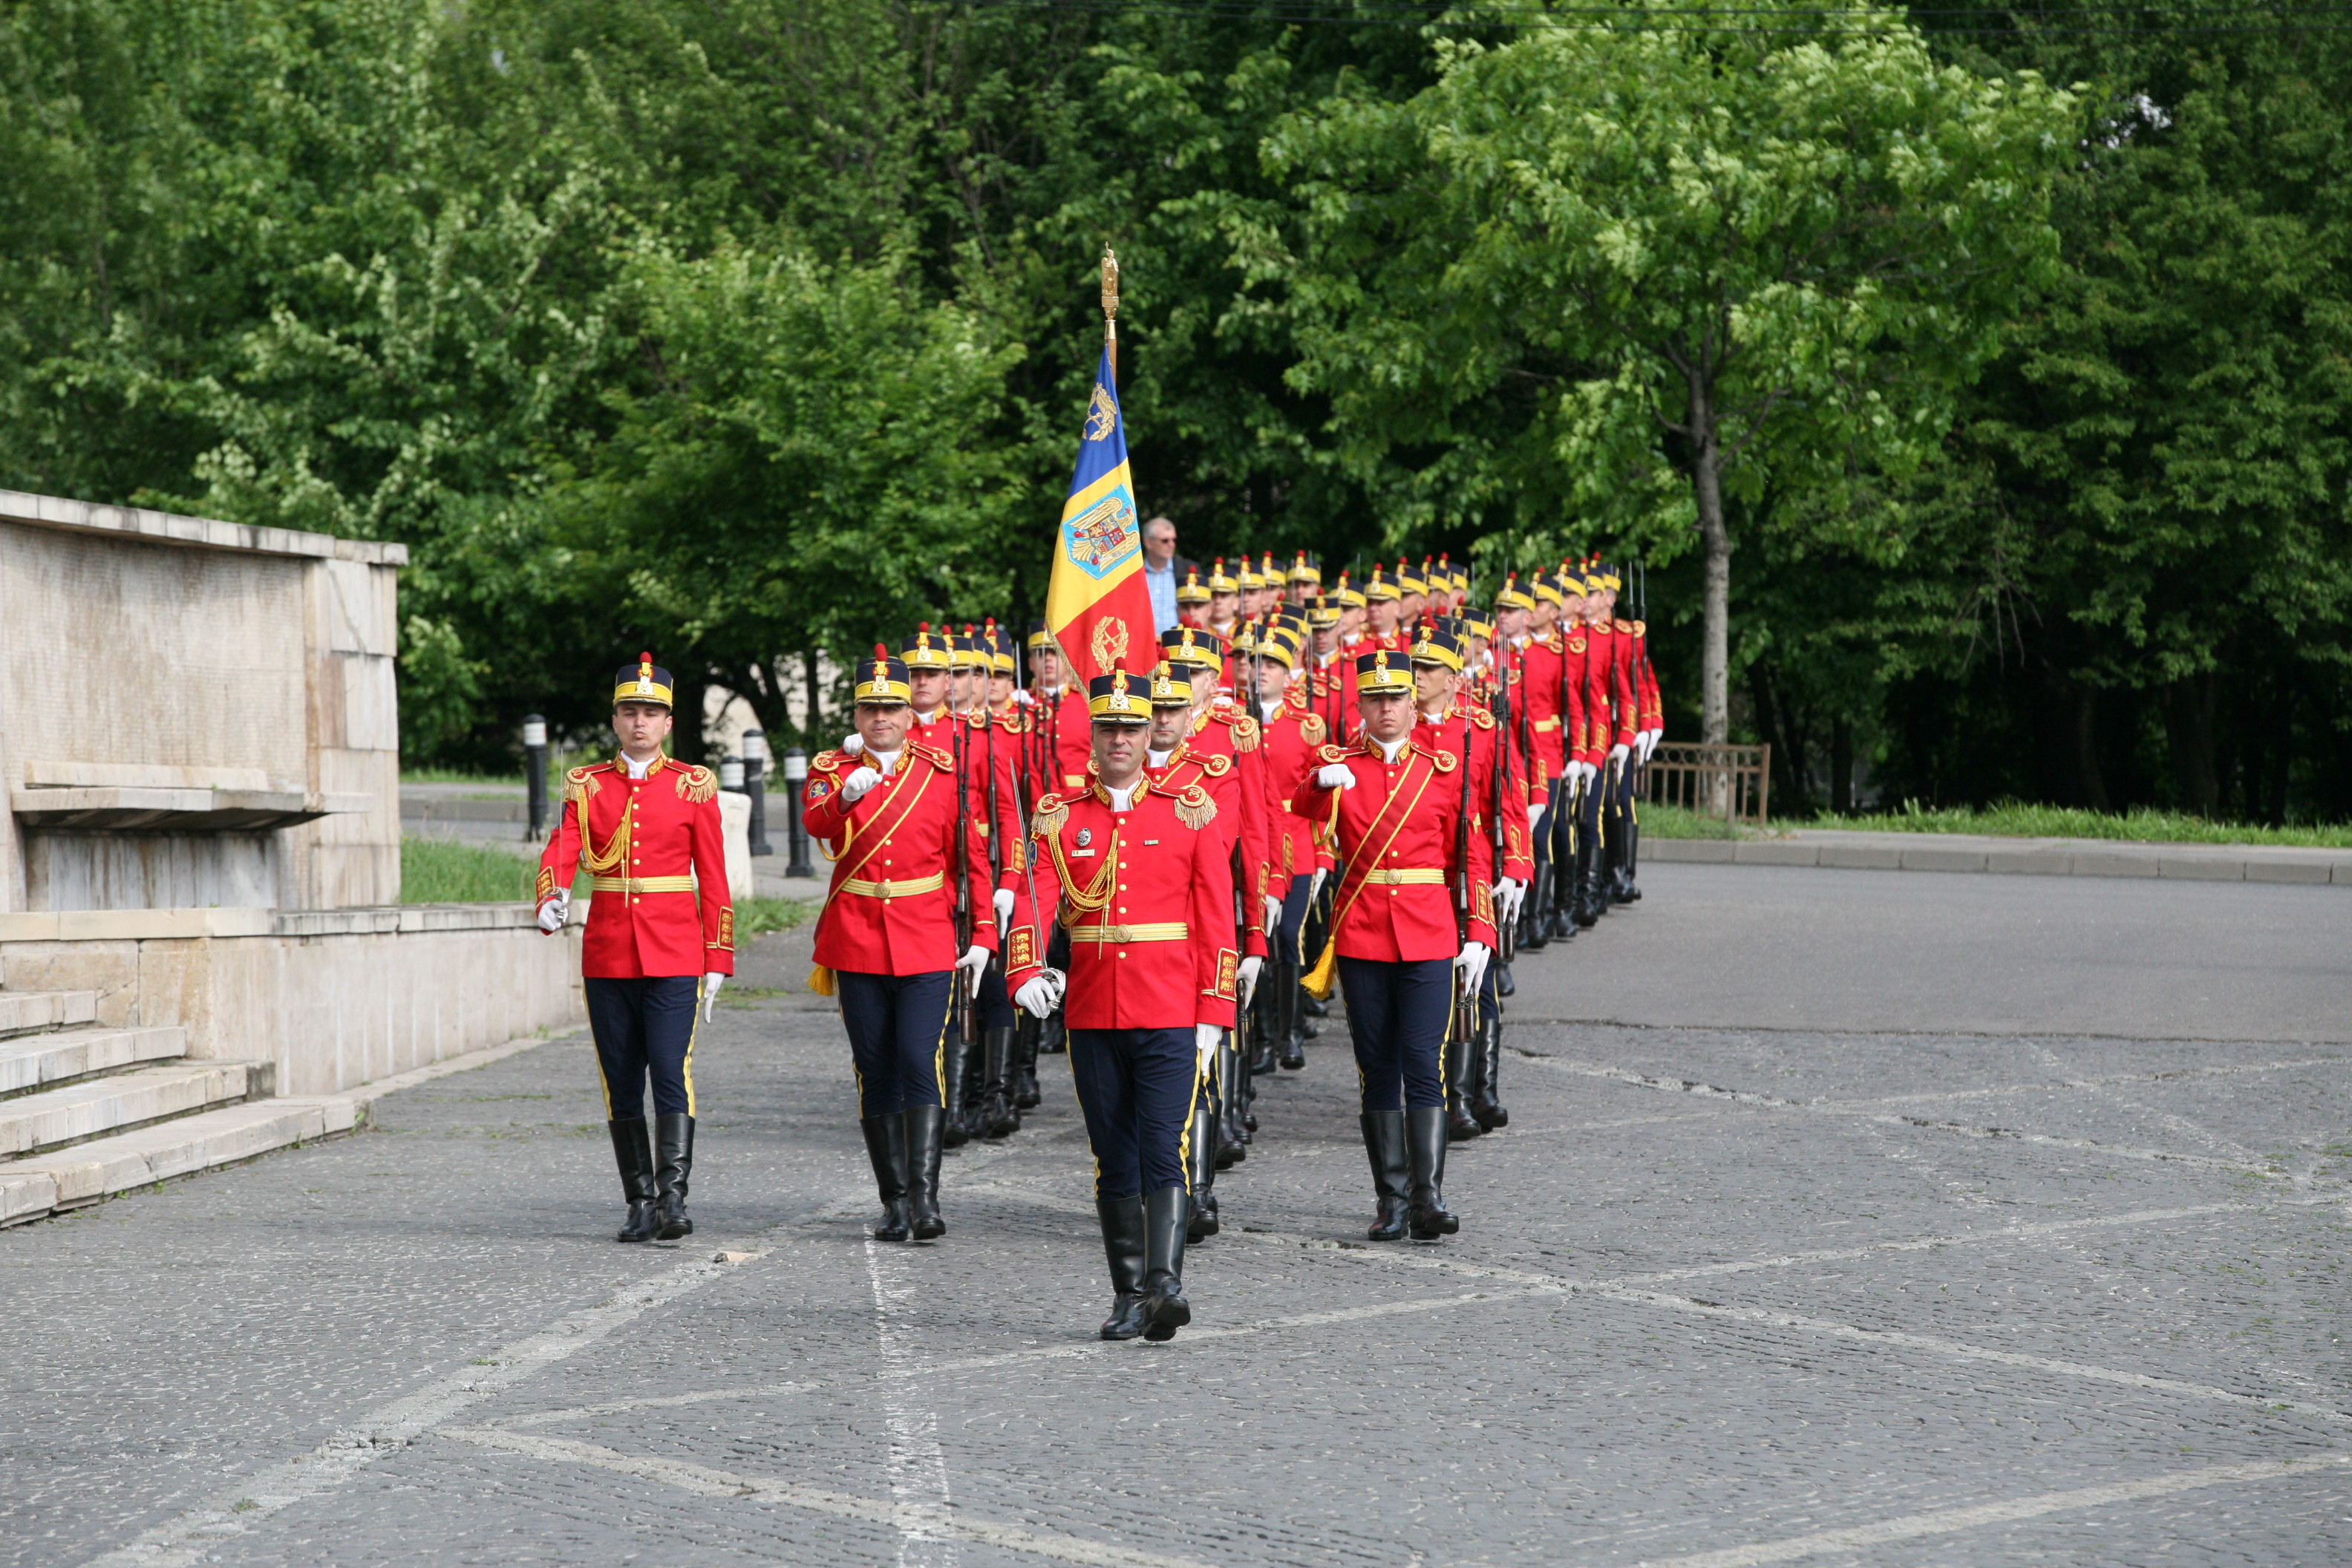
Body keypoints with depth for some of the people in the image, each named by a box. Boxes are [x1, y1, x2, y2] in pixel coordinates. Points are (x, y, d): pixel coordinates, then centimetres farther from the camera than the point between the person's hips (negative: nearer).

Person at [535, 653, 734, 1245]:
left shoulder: (693, 786, 3)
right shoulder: (587, 786, 8)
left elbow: (713, 879, 4)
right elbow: (562, 849, -7)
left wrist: (717, 962, 0)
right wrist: (550, 900, -28)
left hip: (674, 955, -3)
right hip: (607, 953, 3)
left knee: (671, 1072, -15)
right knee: (621, 1084, 5)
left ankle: (673, 1197, -18)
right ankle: (641, 1204, 12)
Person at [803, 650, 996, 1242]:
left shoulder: (943, 773, 4)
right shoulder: (832, 770, 4)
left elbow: (973, 859, 7)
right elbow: (815, 822, -18)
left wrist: (982, 938, 1)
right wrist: (844, 796, -39)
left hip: (928, 943, -1)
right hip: (857, 943, 1)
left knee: (922, 1060, -14)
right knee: (876, 1071, 5)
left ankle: (925, 1196, -17)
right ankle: (894, 1202, 12)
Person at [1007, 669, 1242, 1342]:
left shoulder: (1190, 812, 2)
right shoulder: (1059, 818, 6)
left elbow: (1217, 919, 2)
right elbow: (1034, 901, -6)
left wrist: (1214, 1010, -3)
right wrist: (1027, 974, -25)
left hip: (1171, 1016, -2)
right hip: (1092, 1015, 2)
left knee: (1164, 1151, -12)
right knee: (1114, 1159, 7)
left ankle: (1166, 1282, -19)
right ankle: (1130, 1296, 12)